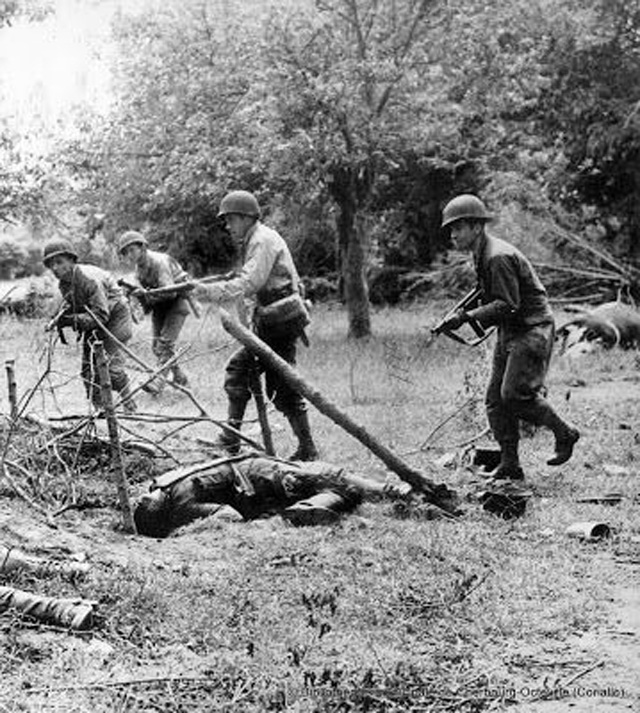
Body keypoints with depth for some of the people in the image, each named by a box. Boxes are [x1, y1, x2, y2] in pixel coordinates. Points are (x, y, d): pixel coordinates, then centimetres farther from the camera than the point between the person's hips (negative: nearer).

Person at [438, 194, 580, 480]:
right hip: (510, 332, 10)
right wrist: (467, 311, 9)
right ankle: (510, 464, 8)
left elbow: (508, 305, -24)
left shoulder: (498, 257, -20)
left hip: (532, 330, -10)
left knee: (514, 394, -16)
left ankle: (564, 434, 3)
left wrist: (468, 316, -25)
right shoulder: (482, 256, 11)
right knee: (495, 399, 4)